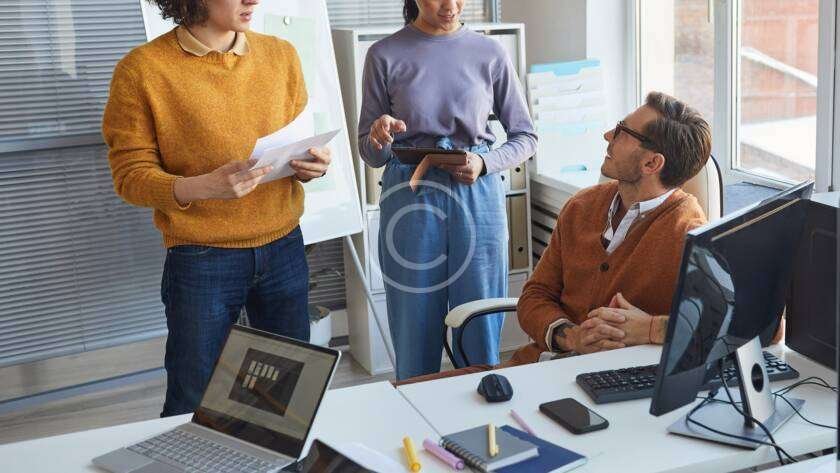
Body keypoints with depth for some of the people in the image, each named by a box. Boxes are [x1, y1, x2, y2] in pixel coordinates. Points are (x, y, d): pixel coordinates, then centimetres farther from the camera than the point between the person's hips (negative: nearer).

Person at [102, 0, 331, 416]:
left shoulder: (281, 55, 5)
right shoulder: (141, 69, -8)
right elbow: (130, 176, -8)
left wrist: (312, 164, -8)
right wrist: (204, 186, -26)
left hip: (284, 249, 4)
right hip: (201, 261, -3)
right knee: (191, 409, 7)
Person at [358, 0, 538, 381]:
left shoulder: (490, 54, 3)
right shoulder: (385, 56, 2)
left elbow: (525, 137, 9)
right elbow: (370, 155, 6)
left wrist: (485, 163, -9)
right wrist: (379, 138, -17)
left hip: (478, 196, 1)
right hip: (410, 199, 0)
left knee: (482, 335, 7)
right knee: (414, 337, 7)